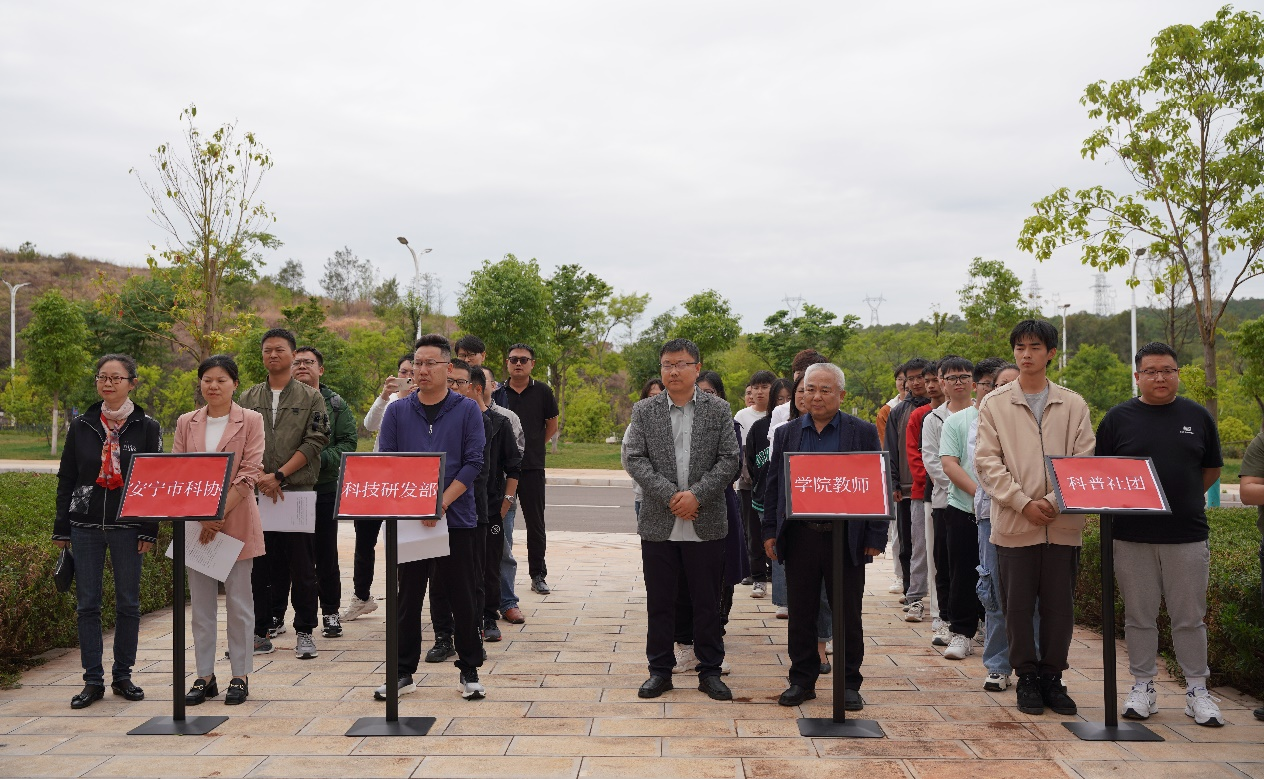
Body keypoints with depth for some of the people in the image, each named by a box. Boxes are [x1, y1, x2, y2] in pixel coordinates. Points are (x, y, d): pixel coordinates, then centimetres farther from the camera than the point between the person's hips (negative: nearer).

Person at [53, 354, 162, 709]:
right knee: (87, 604, 4)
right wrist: (61, 530, 5)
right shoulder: (81, 426, 6)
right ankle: (93, 680, 12)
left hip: (127, 526, -2)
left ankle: (123, 676, 18)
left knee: (128, 603, 5)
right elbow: (66, 479, 9)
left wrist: (150, 531, -6)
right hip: (85, 525, 2)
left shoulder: (147, 427, 0)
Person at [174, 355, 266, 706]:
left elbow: (249, 474, -8)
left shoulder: (251, 421, 0)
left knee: (238, 602, 3)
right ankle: (204, 677, 17)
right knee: (201, 602, 8)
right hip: (195, 523, 3)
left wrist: (219, 513, -17)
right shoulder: (186, 423, 10)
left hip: (236, 523, -3)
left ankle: (240, 676, 12)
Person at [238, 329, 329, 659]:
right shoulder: (248, 399, 13)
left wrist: (278, 475, -12)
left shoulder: (311, 398, 4)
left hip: (299, 491, -2)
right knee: (259, 564, 6)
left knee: (302, 565, 1)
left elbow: (314, 443, -4)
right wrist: (259, 477, -10)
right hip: (257, 494, 3)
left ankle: (304, 631, 9)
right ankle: (261, 631, 15)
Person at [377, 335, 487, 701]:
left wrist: (442, 503, -17)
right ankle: (403, 671, 20)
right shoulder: (397, 412, 6)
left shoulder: (467, 410, 0)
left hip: (457, 517, -2)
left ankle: (469, 671, 17)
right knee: (409, 596, 9)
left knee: (464, 597, 4)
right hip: (407, 519, 2)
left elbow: (473, 463, -6)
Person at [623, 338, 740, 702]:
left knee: (708, 602, 7)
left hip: (706, 523, 0)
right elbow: (634, 459, -3)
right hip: (658, 522, 1)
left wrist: (697, 495, -14)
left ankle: (710, 671, 20)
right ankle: (660, 670, 21)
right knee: (659, 601, 8)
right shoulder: (644, 410, 4)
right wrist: (669, 495, -13)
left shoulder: (719, 410, 3)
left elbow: (729, 460, -2)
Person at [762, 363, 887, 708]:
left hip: (846, 538, -2)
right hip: (800, 536, 2)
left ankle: (849, 684, 20)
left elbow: (877, 485, 1)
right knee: (801, 614, 9)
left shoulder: (863, 432, 2)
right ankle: (802, 681, 21)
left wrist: (875, 537, -4)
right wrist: (770, 531, 5)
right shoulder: (787, 433, 9)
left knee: (848, 616, 7)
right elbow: (773, 485, 11)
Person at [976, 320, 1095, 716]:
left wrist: (1054, 501, -11)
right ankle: (1027, 678, 17)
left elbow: (1085, 460, 2)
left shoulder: (1074, 405, 8)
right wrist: (1023, 503, -11)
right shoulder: (994, 404, 6)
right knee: (1018, 606, 4)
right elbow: (987, 462, -1)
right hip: (1014, 523, -1)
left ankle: (1052, 678, 20)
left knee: (1058, 606, 6)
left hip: (1063, 523, 1)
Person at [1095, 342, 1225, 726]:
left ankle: (1197, 690, 17)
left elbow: (1212, 469, 16)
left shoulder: (1197, 416, 7)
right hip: (1132, 536, 0)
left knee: (1190, 618, 5)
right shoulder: (1118, 418, 3)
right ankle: (1143, 687, 17)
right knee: (1139, 617, 7)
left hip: (1187, 535, 1)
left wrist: (1183, 499, 7)